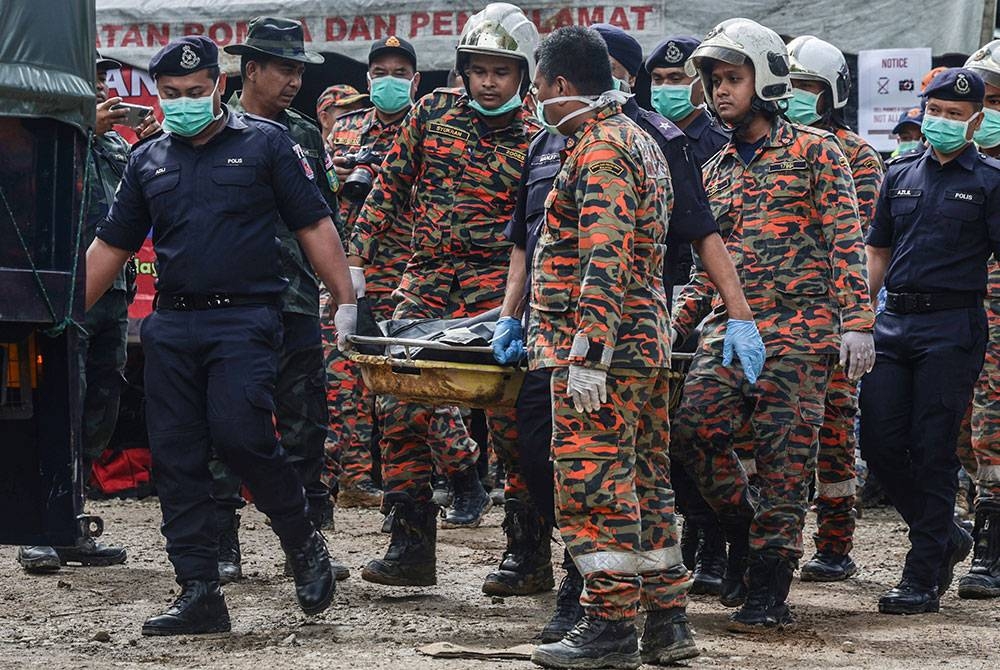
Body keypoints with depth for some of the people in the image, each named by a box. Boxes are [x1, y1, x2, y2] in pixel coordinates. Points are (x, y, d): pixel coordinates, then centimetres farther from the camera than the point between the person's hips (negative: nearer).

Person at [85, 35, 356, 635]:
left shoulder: (266, 143, 3)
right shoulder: (149, 160, 15)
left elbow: (315, 227, 1)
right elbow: (110, 247, 19)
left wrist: (348, 303, -6)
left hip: (245, 319, -5)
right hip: (172, 326, 5)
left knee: (240, 435, -19)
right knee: (176, 457, 0)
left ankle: (304, 544, 5)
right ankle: (200, 594, 5)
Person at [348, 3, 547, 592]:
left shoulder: (536, 139, -1)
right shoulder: (434, 111, 8)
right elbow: (392, 184, 13)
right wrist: (357, 257, 8)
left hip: (497, 282, -4)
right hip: (426, 277, 4)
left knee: (512, 414, -9)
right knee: (400, 403, -2)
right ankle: (411, 548, 6)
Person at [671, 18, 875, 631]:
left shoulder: (813, 151, 1)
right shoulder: (717, 170, 19)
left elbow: (846, 240, -4)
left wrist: (855, 321, -12)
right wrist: (676, 322, 12)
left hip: (799, 329, -5)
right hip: (731, 327, 5)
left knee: (785, 456, -5)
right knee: (697, 428, -14)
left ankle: (768, 591, 0)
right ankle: (745, 528, 10)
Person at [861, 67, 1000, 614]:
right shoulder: (901, 175, 15)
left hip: (953, 327, -5)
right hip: (894, 322, 5)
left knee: (933, 450, -5)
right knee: (879, 442, 0)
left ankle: (923, 578, 0)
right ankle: (945, 538, 21)